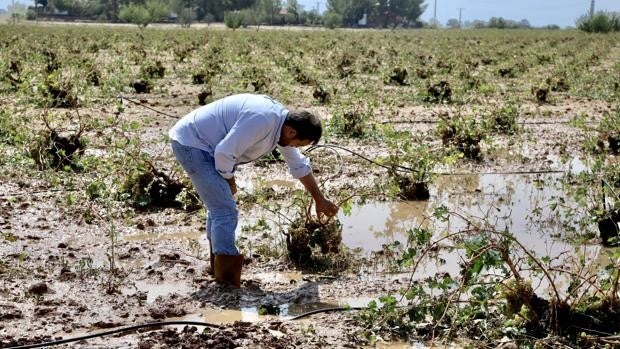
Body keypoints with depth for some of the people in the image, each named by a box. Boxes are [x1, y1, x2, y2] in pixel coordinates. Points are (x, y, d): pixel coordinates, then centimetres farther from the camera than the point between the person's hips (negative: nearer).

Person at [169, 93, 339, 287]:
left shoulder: (282, 121, 5)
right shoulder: (262, 119, -28)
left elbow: (299, 166, 19)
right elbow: (224, 152, -28)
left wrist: (320, 200, 25)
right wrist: (229, 180, -8)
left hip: (196, 144, 11)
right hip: (190, 142, -11)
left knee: (218, 206, 21)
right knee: (226, 210, -13)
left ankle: (218, 267, 35)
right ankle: (228, 282, -10)